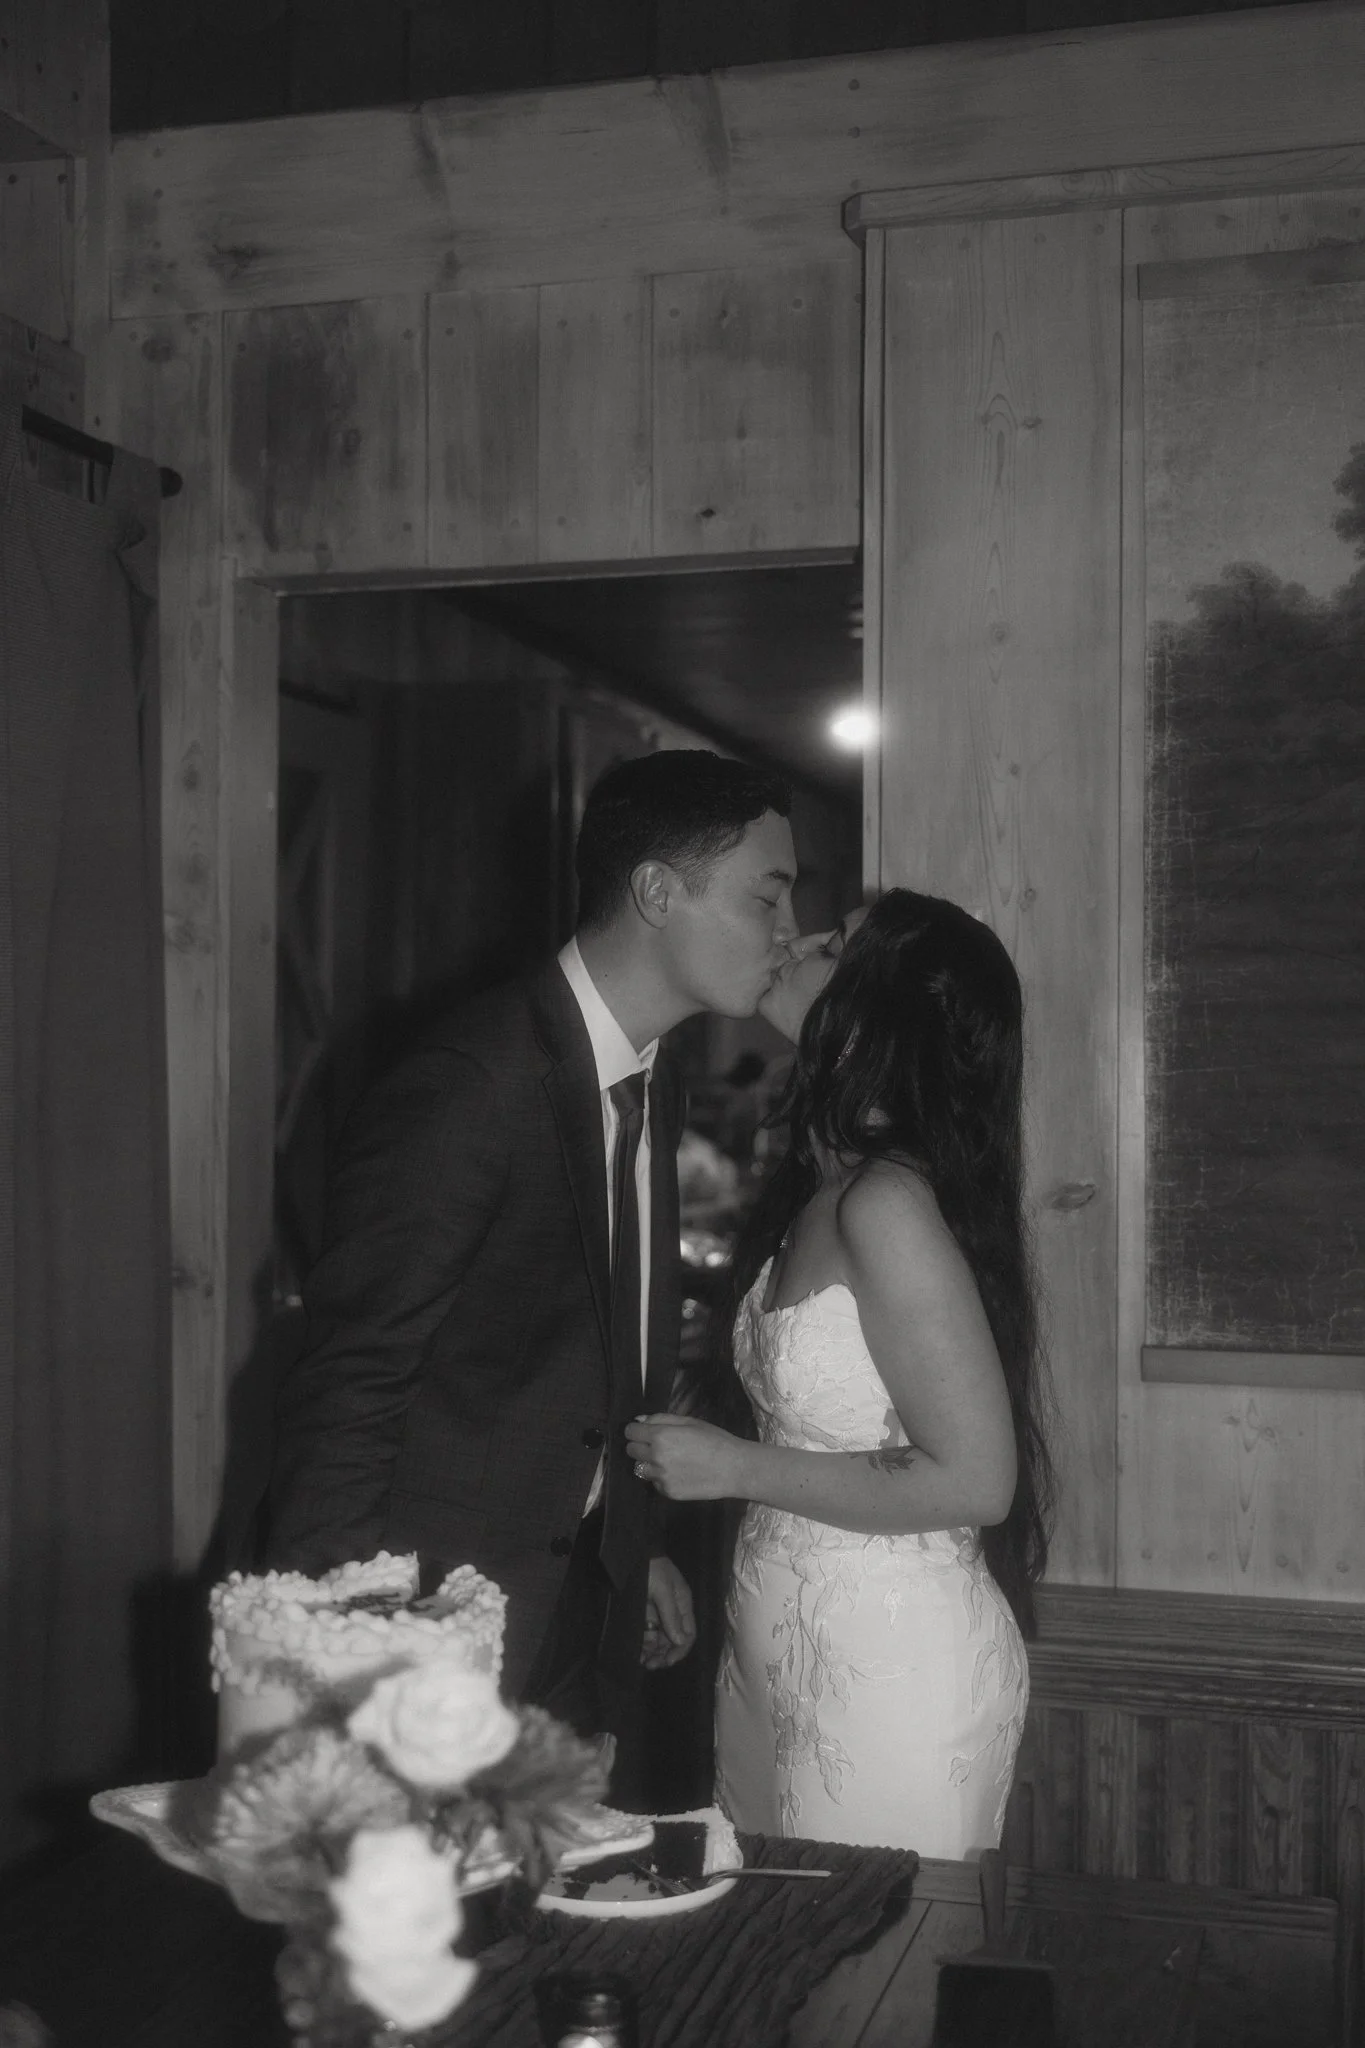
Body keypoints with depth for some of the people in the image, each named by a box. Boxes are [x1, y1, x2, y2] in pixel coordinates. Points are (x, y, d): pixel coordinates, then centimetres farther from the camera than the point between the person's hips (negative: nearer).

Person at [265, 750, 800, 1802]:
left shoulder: (656, 1084, 7)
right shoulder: (468, 1086, -21)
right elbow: (347, 1388, -18)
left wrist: (638, 1544, 17)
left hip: (590, 1604, 8)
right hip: (441, 1611, -8)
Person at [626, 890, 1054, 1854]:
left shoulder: (886, 1206, -21)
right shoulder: (820, 1192, 6)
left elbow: (972, 1481, -22)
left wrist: (736, 1467, -17)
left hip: (894, 1669, -8)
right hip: (782, 1655, 8)